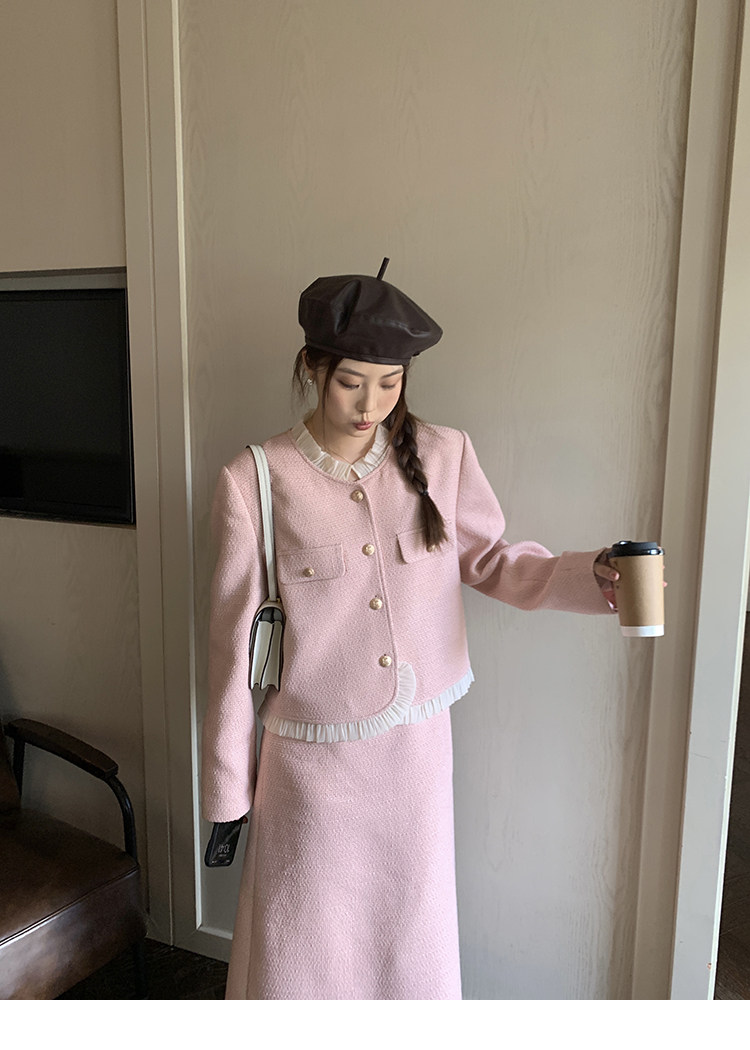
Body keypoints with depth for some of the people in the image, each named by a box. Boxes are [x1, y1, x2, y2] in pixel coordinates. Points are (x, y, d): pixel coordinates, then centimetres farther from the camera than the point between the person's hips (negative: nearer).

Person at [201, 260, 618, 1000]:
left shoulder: (442, 455, -6)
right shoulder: (254, 482, -12)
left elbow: (489, 560, 6)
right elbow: (234, 641, -7)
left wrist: (592, 576, -13)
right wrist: (228, 783, -1)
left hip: (418, 745, 2)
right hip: (312, 755, -2)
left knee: (411, 925, 21)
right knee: (302, 937, 17)